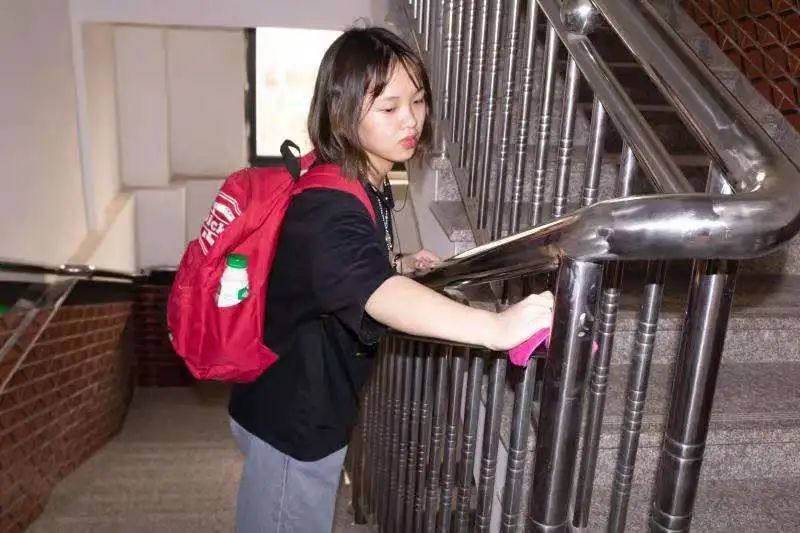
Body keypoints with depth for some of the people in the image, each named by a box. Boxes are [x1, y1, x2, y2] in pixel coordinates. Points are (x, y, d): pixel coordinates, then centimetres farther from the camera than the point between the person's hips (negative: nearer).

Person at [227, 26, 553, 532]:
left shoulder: (366, 185, 0)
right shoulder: (330, 207, -32)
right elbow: (378, 295, -51)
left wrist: (400, 265, 2)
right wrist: (496, 327, -64)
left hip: (314, 407, 9)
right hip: (291, 419, -9)